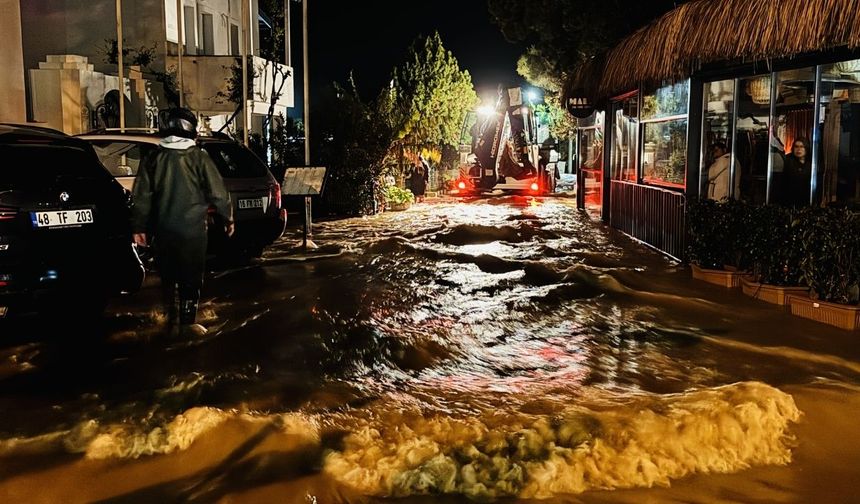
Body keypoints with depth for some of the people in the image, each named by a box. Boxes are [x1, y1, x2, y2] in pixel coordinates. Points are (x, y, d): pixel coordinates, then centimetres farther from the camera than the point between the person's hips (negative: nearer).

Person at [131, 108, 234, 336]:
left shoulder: (153, 158, 3)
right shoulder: (198, 157, -6)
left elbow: (141, 196, 4)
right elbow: (217, 192, -5)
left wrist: (139, 227, 10)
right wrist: (228, 218, 8)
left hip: (163, 229, 3)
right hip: (192, 229, -3)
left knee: (167, 274, 17)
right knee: (191, 277, 4)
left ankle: (170, 316, 26)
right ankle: (187, 322, 5)